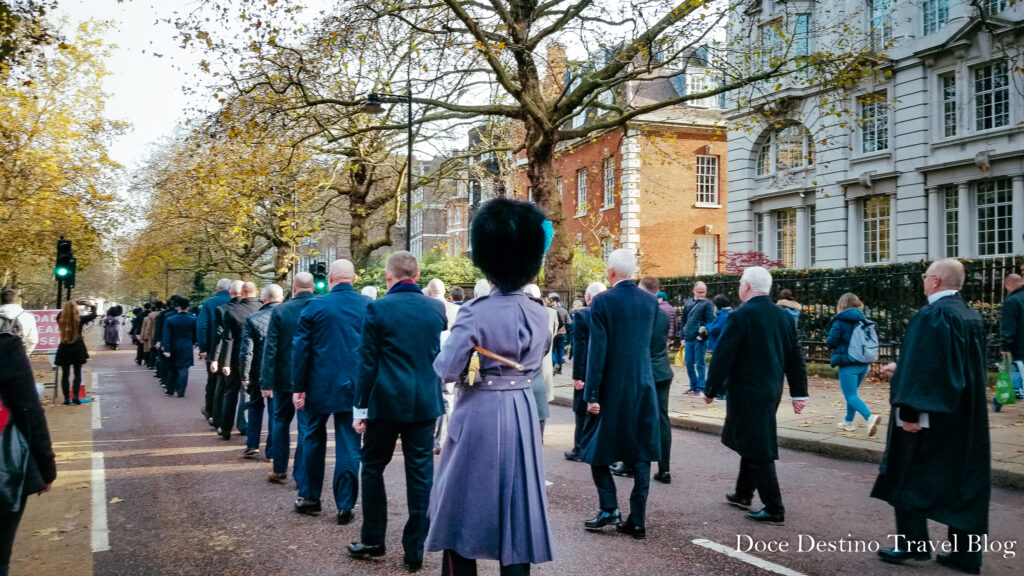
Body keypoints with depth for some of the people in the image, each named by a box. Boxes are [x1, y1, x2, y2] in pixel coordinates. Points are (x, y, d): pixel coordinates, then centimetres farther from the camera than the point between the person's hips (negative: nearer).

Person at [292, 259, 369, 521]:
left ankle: (310, 497, 26)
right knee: (349, 445, 5)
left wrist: (298, 387, 1)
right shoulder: (369, 306, -2)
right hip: (355, 387, 1)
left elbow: (300, 349, -5)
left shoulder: (315, 306, -7)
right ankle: (345, 505, 6)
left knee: (314, 440, 17)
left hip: (321, 385, 0)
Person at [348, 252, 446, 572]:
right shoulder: (438, 308, 2)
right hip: (425, 402, 3)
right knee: (420, 474, 7)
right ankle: (415, 551, 11)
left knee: (373, 467, 15)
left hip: (386, 401, -3)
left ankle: (373, 540, 22)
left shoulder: (377, 309, -8)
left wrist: (360, 408, 0)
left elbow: (367, 363, -7)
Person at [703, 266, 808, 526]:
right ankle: (743, 494, 34)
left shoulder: (740, 316, -16)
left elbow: (722, 356, -15)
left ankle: (774, 510, 2)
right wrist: (799, 393, 13)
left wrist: (711, 390, -5)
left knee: (758, 450, -1)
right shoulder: (783, 316, 5)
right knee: (753, 443, 21)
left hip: (747, 393, -8)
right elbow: (796, 357, 8)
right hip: (773, 391, 8)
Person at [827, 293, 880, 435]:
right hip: (863, 363, 7)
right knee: (851, 393, 21)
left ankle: (870, 417, -30)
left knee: (851, 396, -9)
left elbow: (831, 342, -11)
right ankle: (849, 421, 28)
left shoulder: (839, 321, -10)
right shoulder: (863, 320, 8)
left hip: (848, 364, -7)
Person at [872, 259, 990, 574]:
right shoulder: (971, 316, 10)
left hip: (932, 414, -8)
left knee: (910, 476, 6)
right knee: (964, 479, 10)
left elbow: (922, 367, -23)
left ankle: (911, 542, 10)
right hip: (964, 418, 8)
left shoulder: (931, 316, -18)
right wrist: (901, 369, 24)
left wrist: (910, 411, -22)